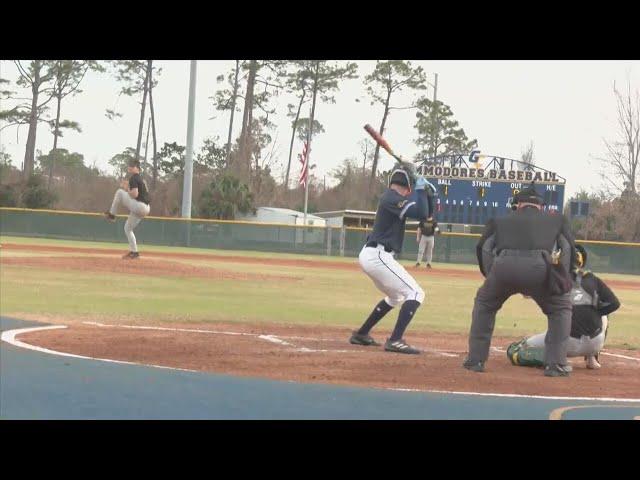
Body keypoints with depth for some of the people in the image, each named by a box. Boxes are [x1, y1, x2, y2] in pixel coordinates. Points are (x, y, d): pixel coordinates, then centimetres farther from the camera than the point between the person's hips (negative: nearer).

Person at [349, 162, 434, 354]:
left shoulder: (393, 198, 17)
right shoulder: (392, 198, -13)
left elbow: (427, 214, 19)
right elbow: (420, 213, -25)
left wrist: (427, 193, 4)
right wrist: (420, 189, -12)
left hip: (370, 255, 10)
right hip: (378, 256, -10)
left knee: (396, 296, 28)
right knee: (415, 293, -11)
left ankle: (361, 334, 28)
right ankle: (395, 341, -20)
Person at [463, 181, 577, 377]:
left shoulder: (500, 221, 33)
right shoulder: (557, 220, 32)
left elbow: (482, 248, 23)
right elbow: (570, 250, 22)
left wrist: (491, 277, 31)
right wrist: (561, 284, 29)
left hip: (503, 265, 1)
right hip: (539, 266, -1)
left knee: (484, 304, 30)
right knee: (561, 307, 25)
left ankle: (475, 359, 26)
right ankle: (555, 364, 15)